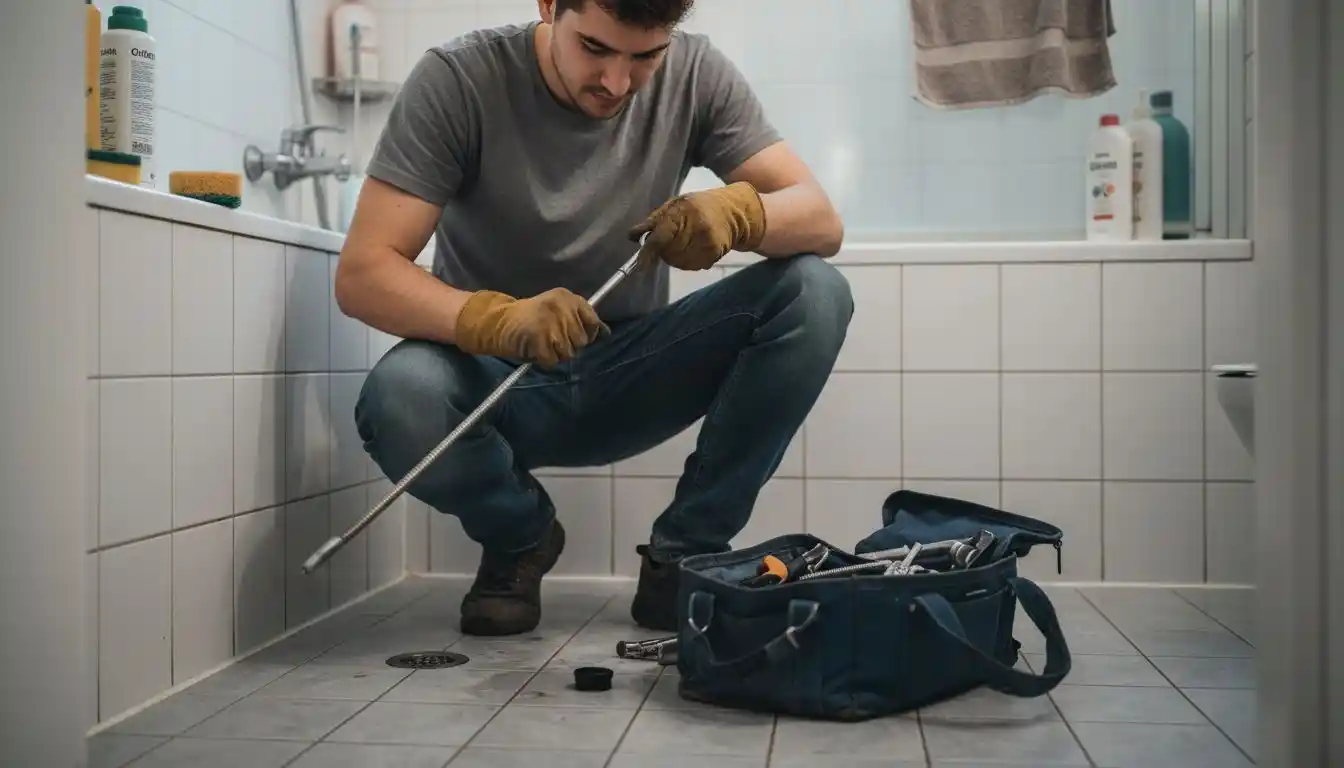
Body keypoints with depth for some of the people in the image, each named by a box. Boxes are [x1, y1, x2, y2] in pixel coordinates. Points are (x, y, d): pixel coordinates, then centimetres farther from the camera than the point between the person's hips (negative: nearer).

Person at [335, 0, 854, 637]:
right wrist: (496, 319, -41)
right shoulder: (458, 80, -15)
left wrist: (738, 211, -34)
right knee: (399, 399, -36)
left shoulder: (697, 75, -6)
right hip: (496, 378, -2)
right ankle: (520, 537, 0)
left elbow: (823, 222, -10)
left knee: (817, 292, -19)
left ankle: (683, 557, -6)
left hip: (629, 378, 3)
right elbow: (361, 274, -21)